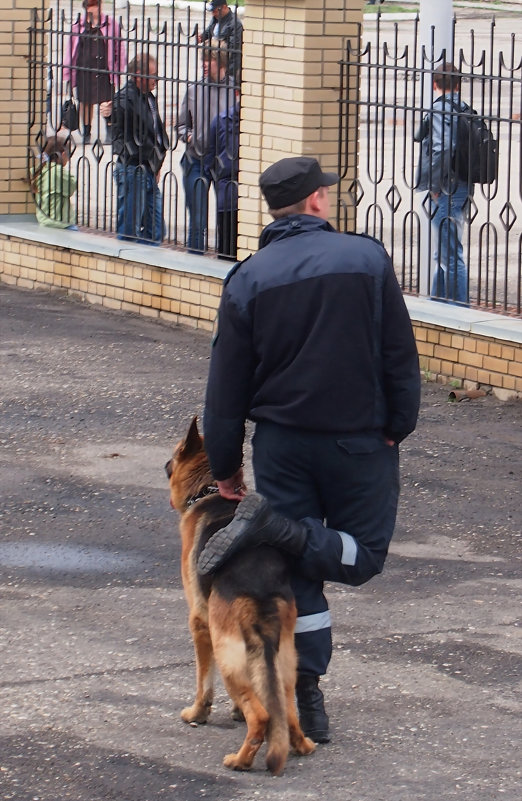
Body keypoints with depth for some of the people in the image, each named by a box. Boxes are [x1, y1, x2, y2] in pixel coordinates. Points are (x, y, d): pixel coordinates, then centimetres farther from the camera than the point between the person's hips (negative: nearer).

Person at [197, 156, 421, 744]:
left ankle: (307, 697, 3)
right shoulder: (366, 258, -5)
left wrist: (225, 467, 9)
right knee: (363, 556, 9)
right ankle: (275, 526, -18)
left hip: (280, 443, 2)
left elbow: (227, 383, 2)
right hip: (360, 441, -2)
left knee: (296, 573, 8)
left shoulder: (247, 280, 0)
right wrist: (397, 426, 3)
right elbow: (400, 355, -6)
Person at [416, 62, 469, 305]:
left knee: (450, 256, -5)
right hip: (463, 188, 9)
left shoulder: (439, 110, -14)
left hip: (447, 191, -9)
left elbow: (442, 149, -26)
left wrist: (435, 186, -15)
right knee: (442, 255, 20)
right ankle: (437, 302, 30)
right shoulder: (464, 110, 10)